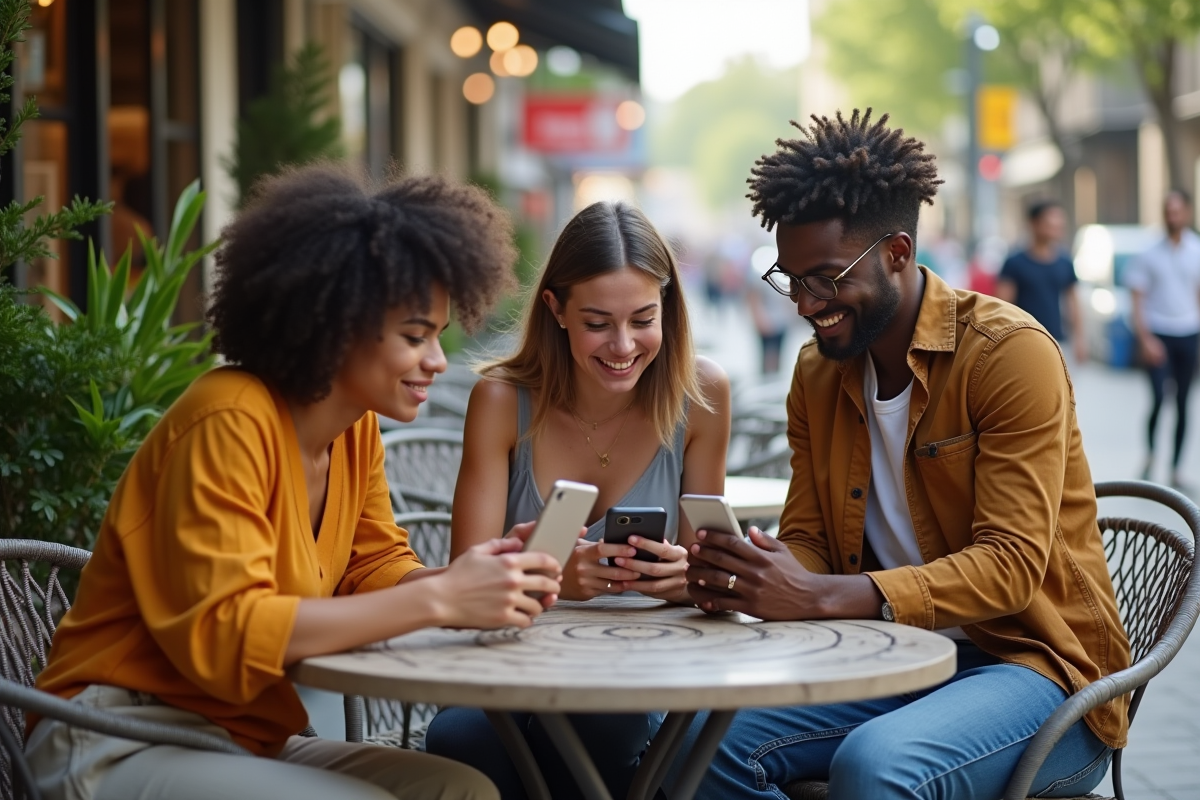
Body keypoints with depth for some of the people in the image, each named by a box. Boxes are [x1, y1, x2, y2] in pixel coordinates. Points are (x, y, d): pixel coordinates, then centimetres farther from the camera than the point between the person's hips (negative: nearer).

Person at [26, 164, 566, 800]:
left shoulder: (357, 427, 5)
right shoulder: (230, 422, -20)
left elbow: (374, 567, 10)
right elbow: (223, 633, -28)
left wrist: (469, 580, -12)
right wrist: (437, 599, -30)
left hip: (249, 740, 8)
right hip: (121, 748, -8)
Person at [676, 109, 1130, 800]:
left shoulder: (1010, 353, -13)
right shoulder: (817, 373, 9)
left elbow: (1012, 565, -20)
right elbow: (808, 540, 10)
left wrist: (820, 597, -32)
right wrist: (747, 574, -17)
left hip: (1033, 661, -6)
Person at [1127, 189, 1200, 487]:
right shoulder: (1150, 254, -2)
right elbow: (1137, 299, -2)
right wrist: (1145, 339, -12)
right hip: (1158, 334, -3)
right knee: (1159, 396, -16)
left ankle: (1176, 468, 15)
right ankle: (1150, 454, 5)